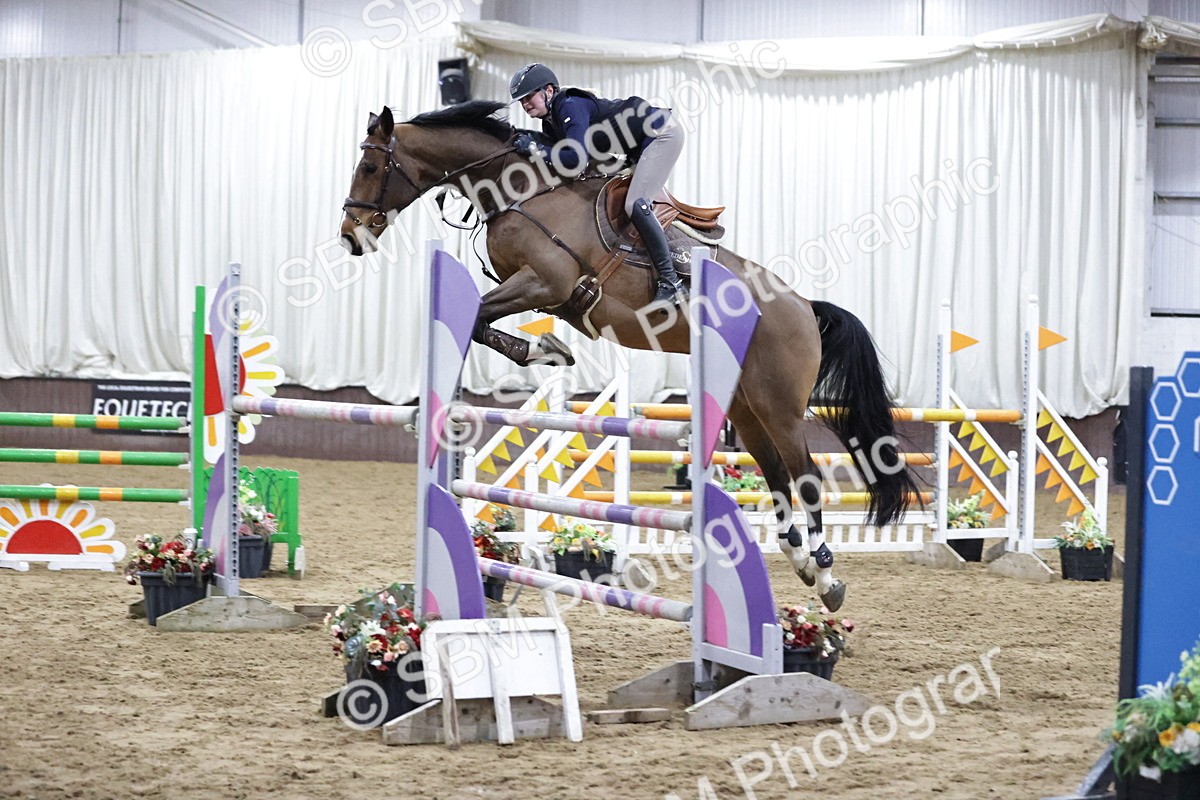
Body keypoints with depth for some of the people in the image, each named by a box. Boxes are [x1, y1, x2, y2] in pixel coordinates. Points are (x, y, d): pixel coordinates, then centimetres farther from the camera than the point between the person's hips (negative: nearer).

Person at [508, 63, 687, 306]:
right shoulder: (550, 122, 7)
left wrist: (535, 149, -26)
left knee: (635, 204, -22)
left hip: (663, 135, -11)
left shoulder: (571, 107, -24)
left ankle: (671, 283, -21)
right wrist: (526, 142, -1)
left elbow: (576, 159, -35)